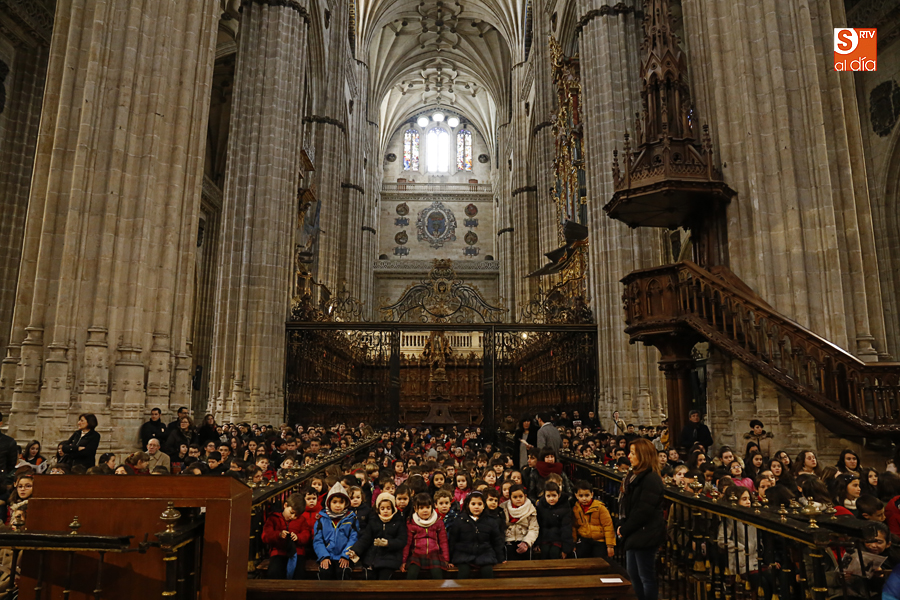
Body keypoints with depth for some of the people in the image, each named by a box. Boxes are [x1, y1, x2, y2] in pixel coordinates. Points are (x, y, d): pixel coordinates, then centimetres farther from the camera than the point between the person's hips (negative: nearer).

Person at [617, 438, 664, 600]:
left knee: (647, 577, 2)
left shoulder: (651, 479, -19)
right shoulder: (634, 475, 12)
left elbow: (644, 511, -23)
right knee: (633, 574, 17)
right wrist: (623, 527, 4)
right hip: (634, 533, 10)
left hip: (645, 534, -10)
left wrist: (625, 529, -16)